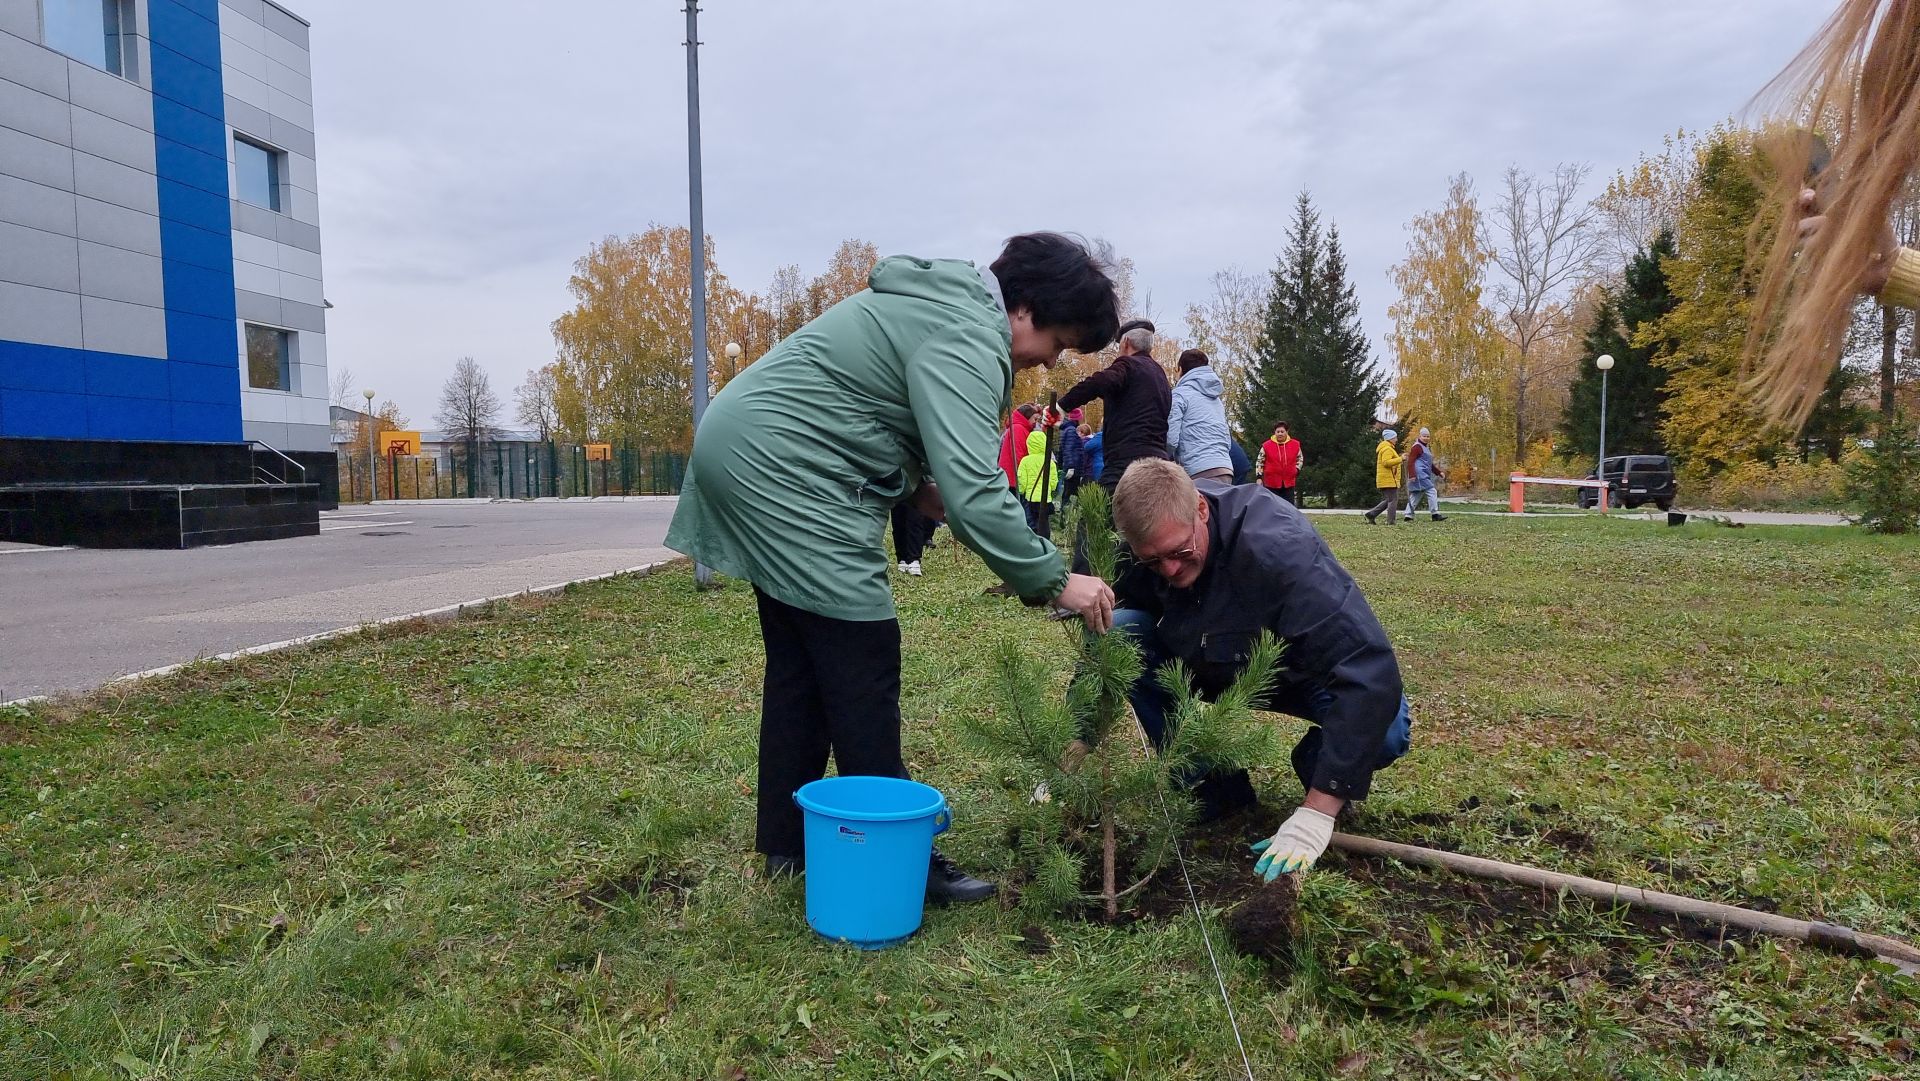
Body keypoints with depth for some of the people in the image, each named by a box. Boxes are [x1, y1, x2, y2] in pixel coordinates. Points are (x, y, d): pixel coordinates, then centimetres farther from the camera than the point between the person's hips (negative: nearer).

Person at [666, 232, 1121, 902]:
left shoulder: (940, 304, 15)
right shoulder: (965, 339, -17)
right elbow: (973, 492, -26)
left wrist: (918, 490, 9)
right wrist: (1053, 582, -16)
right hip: (783, 474, -11)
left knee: (798, 664, 15)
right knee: (863, 670, -6)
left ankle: (785, 845, 24)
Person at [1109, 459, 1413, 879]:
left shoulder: (1278, 545, -38)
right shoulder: (1147, 543, -21)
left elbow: (1372, 668, -40)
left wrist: (1316, 813, -42)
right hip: (1216, 666, 4)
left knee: (1386, 730, -35)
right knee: (1119, 632, -23)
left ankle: (1316, 763, 3)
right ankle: (1216, 786, -6)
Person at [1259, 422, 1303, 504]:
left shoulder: (1295, 445, 1)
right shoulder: (1266, 446, -5)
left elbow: (1299, 459, 18)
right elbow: (1260, 462, 2)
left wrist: (1297, 471, 5)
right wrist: (1259, 477, -3)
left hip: (1289, 483, 1)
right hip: (1272, 483, -1)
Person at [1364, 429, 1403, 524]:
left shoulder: (1383, 448, 20)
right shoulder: (1387, 449, -13)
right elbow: (1386, 462, -25)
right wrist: (1400, 459, -23)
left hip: (1383, 480, 10)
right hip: (1389, 480, -10)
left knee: (1386, 501, 14)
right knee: (1393, 500, -6)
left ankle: (1371, 515, 8)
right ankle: (1391, 521, -5)